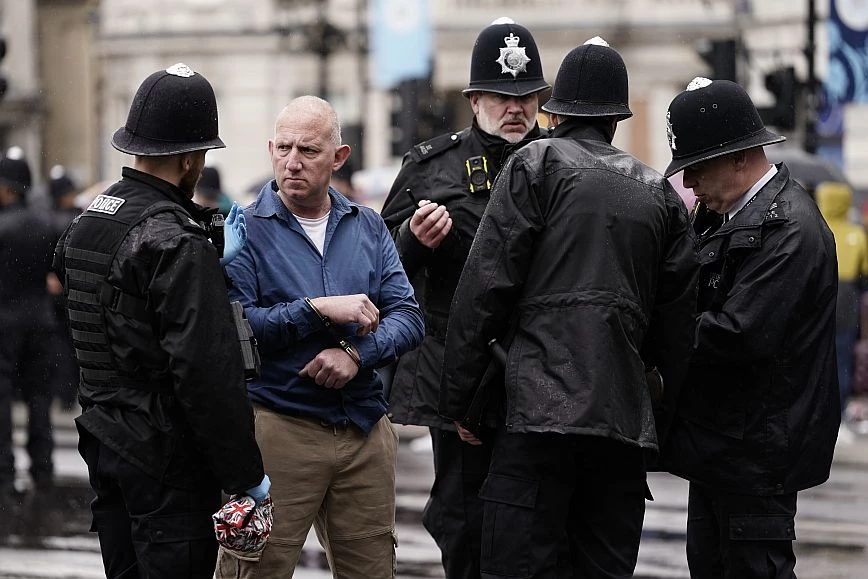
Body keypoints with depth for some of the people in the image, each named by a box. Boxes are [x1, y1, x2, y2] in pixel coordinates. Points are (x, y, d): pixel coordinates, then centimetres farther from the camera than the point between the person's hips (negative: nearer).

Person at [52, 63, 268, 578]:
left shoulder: (86, 222, 9)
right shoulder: (177, 241, -19)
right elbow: (207, 370, -23)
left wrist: (218, 261, 16)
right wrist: (246, 475, -16)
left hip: (103, 440, 9)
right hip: (167, 458, -9)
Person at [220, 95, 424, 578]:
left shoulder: (369, 227, 12)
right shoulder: (245, 231, -1)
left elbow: (409, 319, 5)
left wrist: (357, 354, -13)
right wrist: (319, 311, -17)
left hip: (366, 431, 4)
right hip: (277, 427, -4)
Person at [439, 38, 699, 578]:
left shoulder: (536, 164, 3)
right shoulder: (659, 193, 18)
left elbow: (485, 285, -4)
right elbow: (677, 324, 17)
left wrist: (459, 399, 0)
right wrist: (659, 422, 23)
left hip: (541, 407, -5)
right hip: (627, 420, 5)